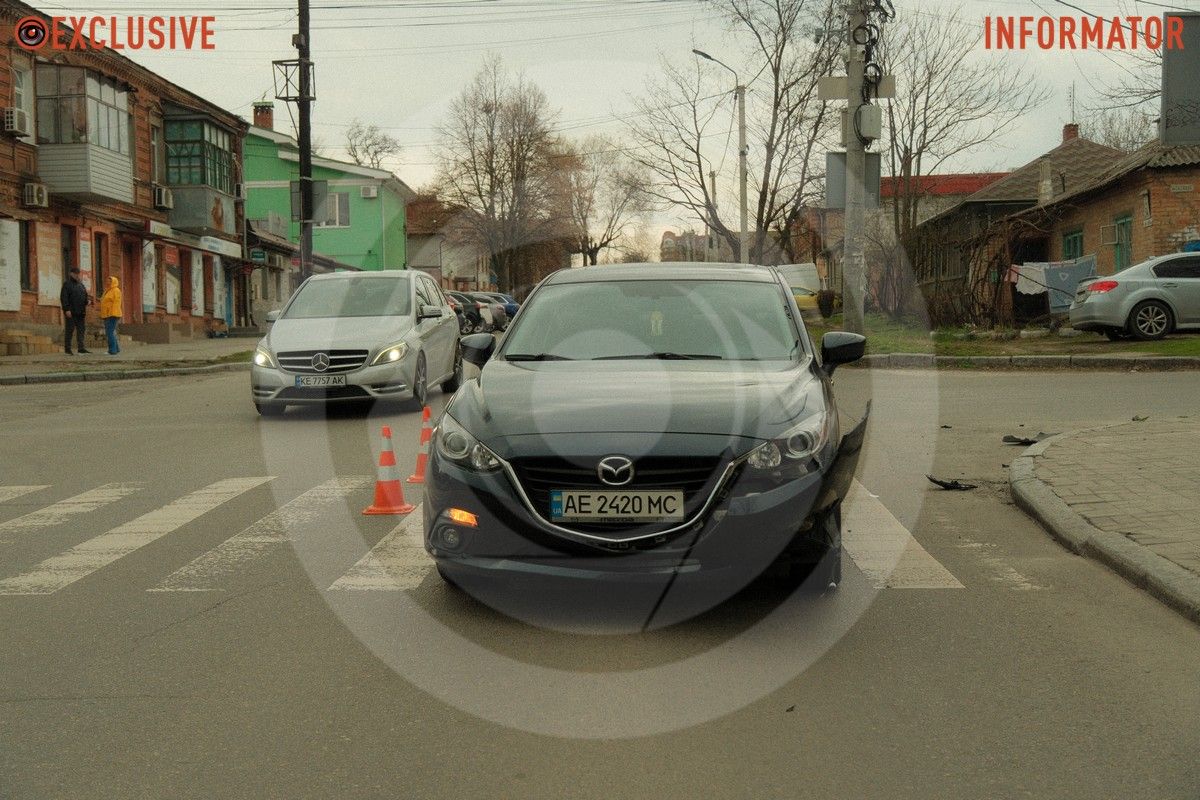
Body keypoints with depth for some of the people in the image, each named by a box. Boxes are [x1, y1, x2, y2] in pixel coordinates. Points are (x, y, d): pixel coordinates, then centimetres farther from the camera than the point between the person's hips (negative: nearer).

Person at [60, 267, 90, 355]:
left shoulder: (80, 284, 17)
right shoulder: (67, 283, -5)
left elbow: (85, 296, 20)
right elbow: (63, 297, -12)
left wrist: (85, 306, 7)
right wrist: (66, 310, -18)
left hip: (80, 312, 6)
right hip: (71, 312, -6)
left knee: (80, 329, 2)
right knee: (69, 330, -3)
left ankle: (81, 348, 2)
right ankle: (67, 349, 2)